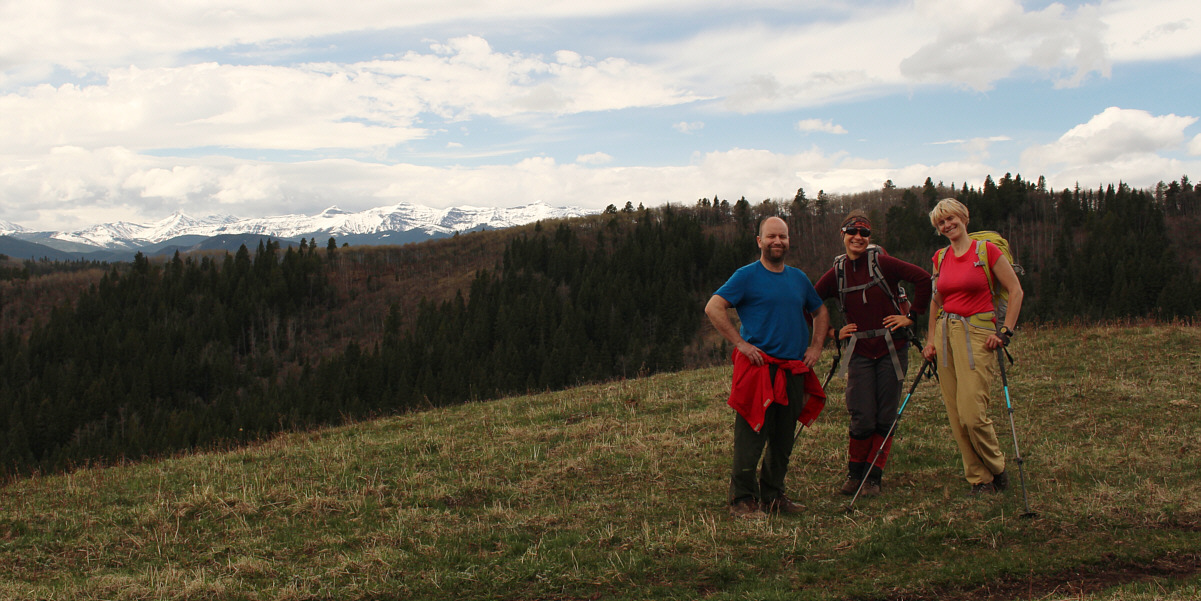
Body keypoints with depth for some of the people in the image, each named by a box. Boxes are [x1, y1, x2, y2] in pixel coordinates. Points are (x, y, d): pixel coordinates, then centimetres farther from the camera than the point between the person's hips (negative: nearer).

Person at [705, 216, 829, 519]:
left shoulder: (799, 278, 15)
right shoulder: (746, 276, -3)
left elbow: (820, 312, 29)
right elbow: (713, 308, -11)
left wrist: (816, 346, 14)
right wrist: (740, 343, -14)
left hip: (794, 369, 6)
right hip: (757, 367, -6)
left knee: (783, 439, 10)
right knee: (751, 435, -8)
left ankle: (773, 495, 21)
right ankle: (742, 500, -3)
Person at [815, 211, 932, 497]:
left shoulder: (883, 263, -5)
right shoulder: (835, 274, 4)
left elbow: (924, 279, -7)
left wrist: (911, 315, -6)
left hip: (892, 349, -1)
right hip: (860, 352, 1)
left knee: (885, 417, 3)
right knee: (863, 419, -4)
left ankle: (874, 477, 14)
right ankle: (855, 474, 16)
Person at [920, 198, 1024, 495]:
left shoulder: (987, 250, -4)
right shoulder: (940, 258, 12)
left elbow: (1015, 290, -2)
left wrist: (1005, 331, -8)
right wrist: (931, 339, 13)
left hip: (978, 333, -6)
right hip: (946, 334, 6)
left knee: (972, 414, -14)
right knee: (956, 416, 2)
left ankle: (997, 470, 9)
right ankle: (980, 479, 11)